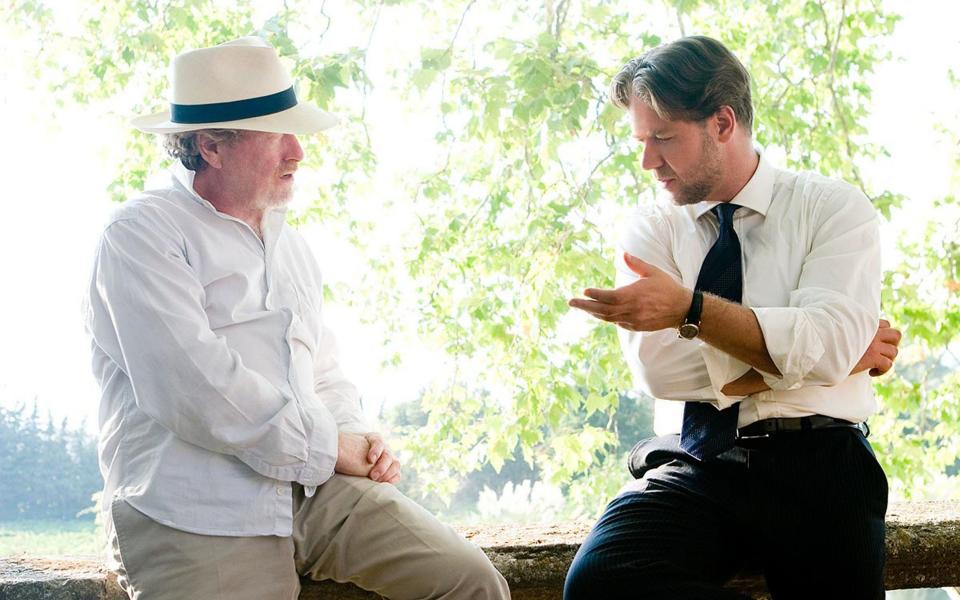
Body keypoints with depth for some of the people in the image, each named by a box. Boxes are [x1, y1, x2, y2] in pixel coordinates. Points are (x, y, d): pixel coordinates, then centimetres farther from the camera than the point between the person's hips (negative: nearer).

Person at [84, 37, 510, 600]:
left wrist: (358, 438, 6)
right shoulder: (142, 235, -4)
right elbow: (193, 386, -17)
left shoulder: (288, 243, 22)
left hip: (316, 487, 7)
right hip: (199, 523, -7)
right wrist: (327, 448, -11)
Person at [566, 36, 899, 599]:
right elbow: (657, 366, -6)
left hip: (815, 467, -2)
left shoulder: (834, 208, 5)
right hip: (692, 466, 3)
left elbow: (827, 345, -12)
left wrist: (691, 309, -23)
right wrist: (850, 352, -8)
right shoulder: (651, 230, 11)